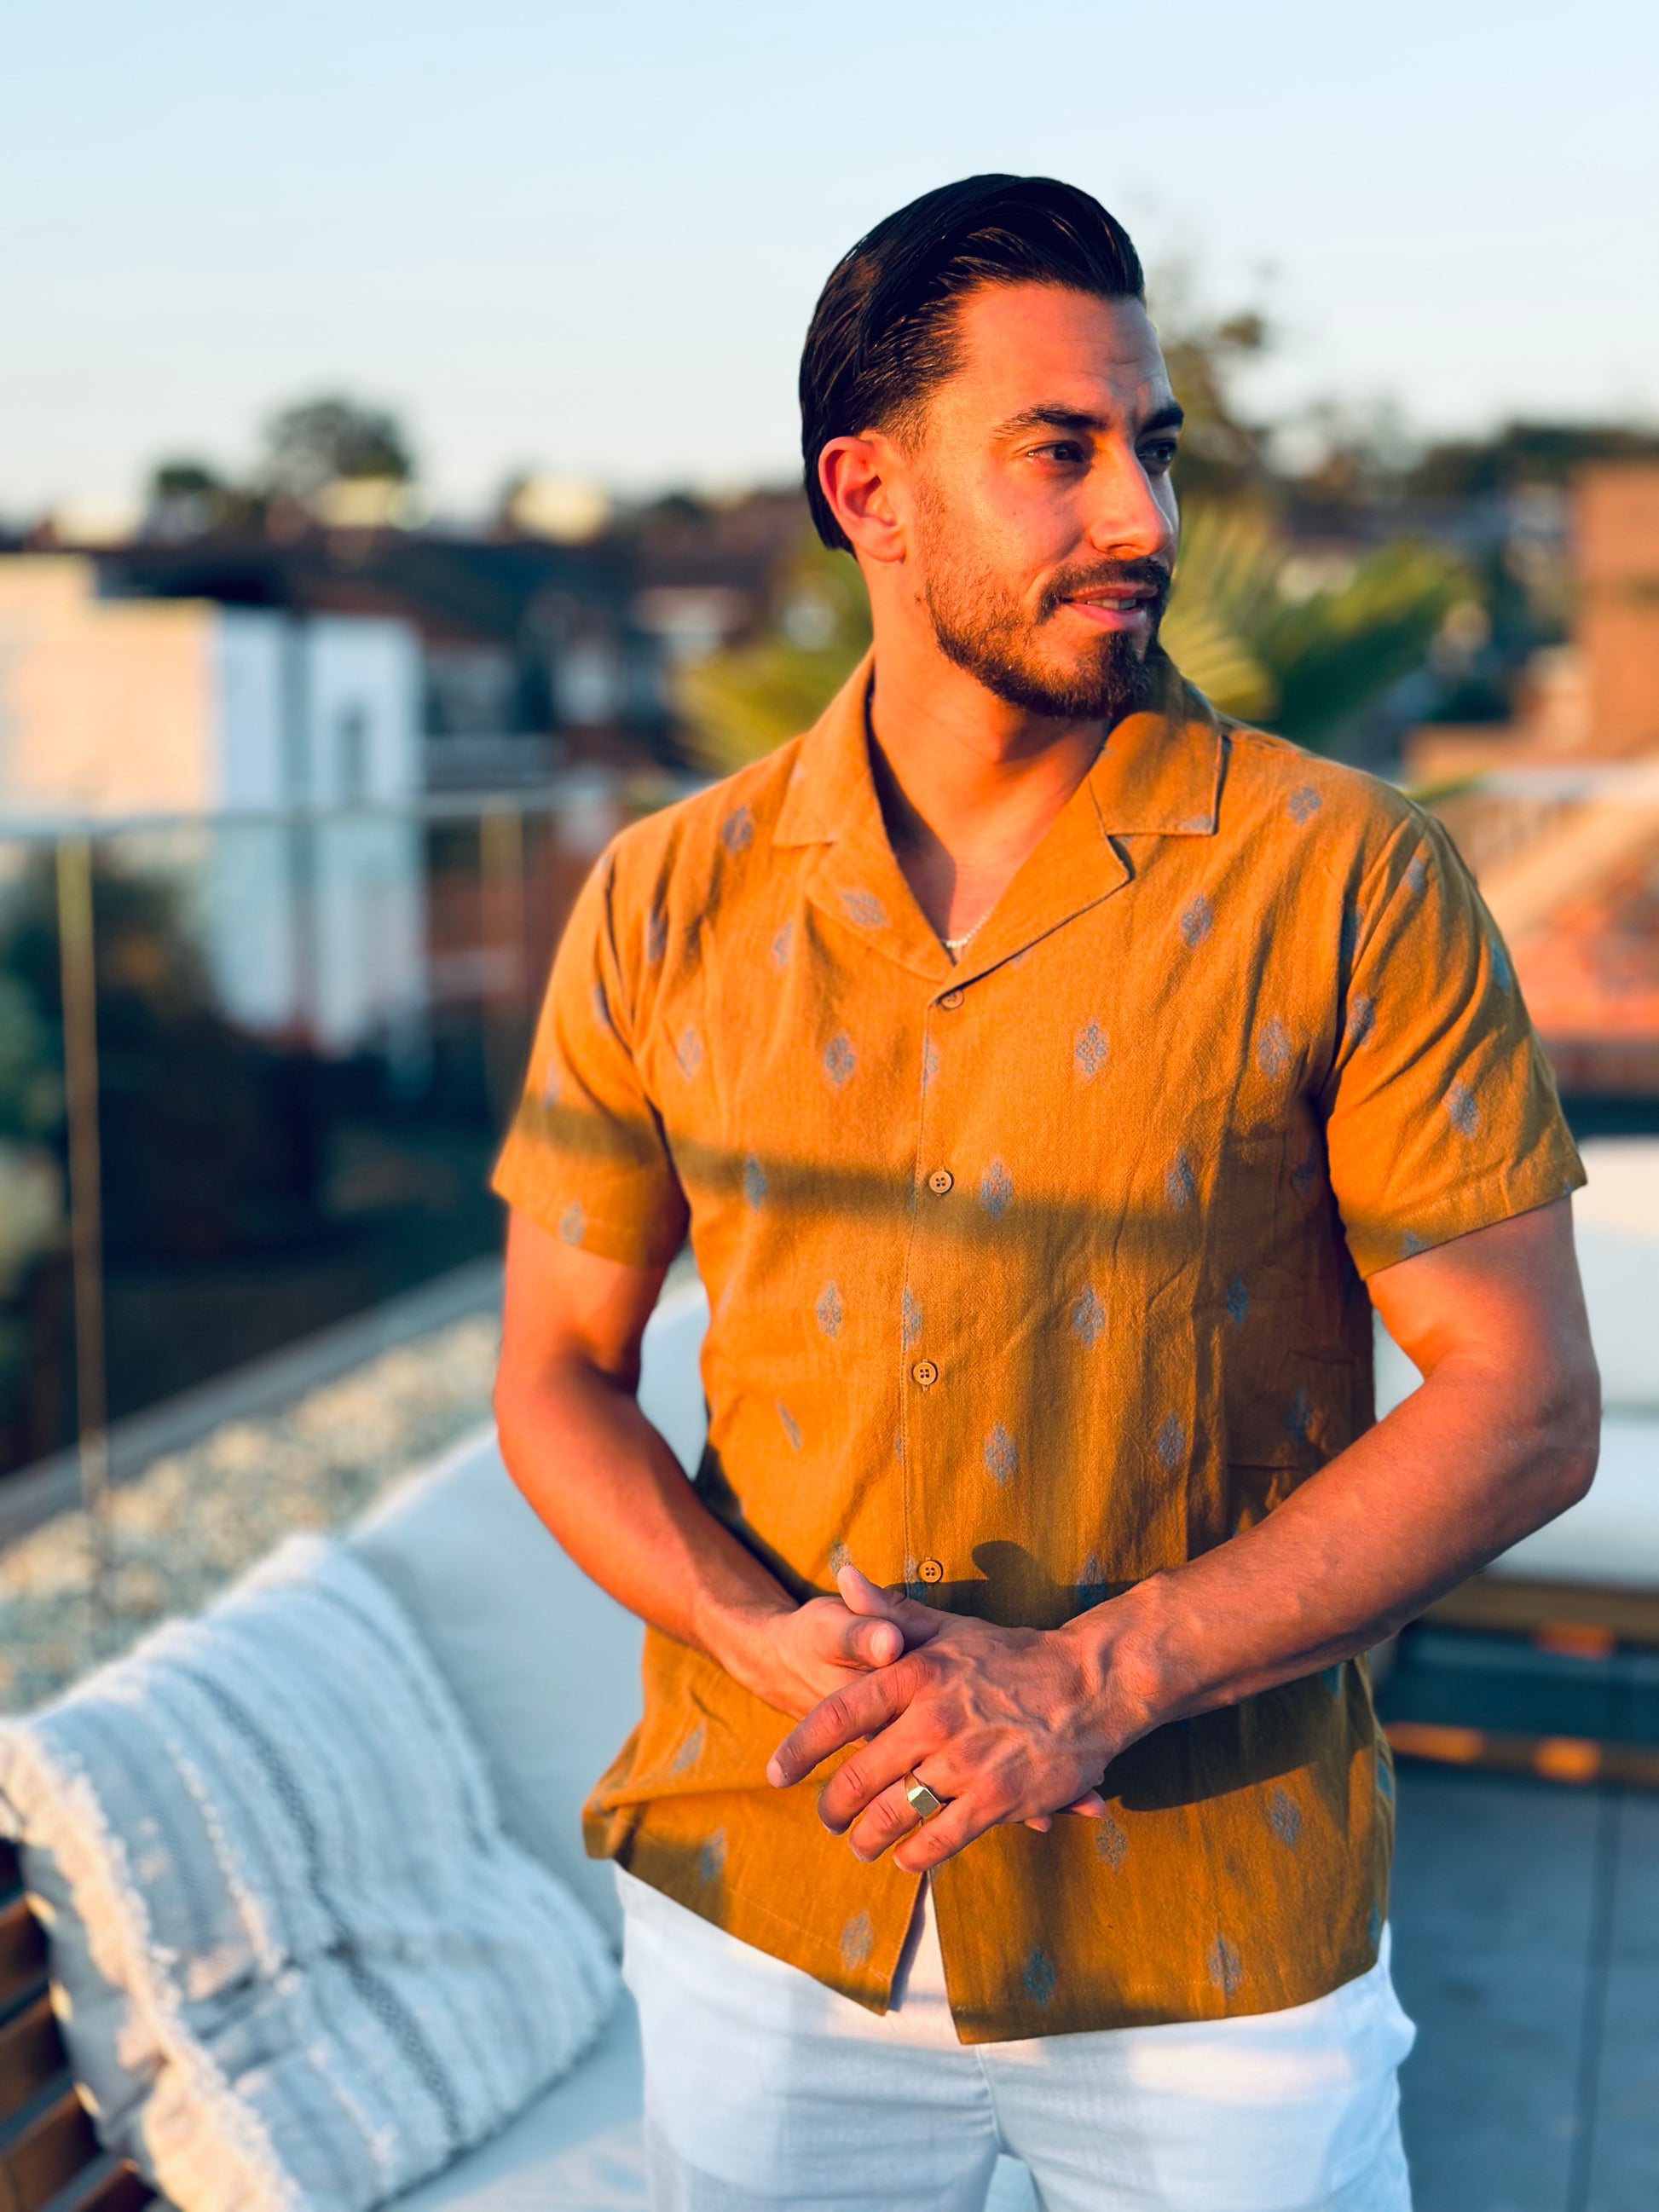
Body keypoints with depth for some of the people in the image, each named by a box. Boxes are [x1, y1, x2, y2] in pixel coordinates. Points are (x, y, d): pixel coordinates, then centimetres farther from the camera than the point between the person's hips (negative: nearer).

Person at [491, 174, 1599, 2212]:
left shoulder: (1345, 880, -9)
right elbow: (559, 1375, 4)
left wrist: (1096, 1681, -18)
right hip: (761, 1913, 3)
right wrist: (773, 1647, -15)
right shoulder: (667, 903, -1)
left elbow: (1526, 1404, -10)